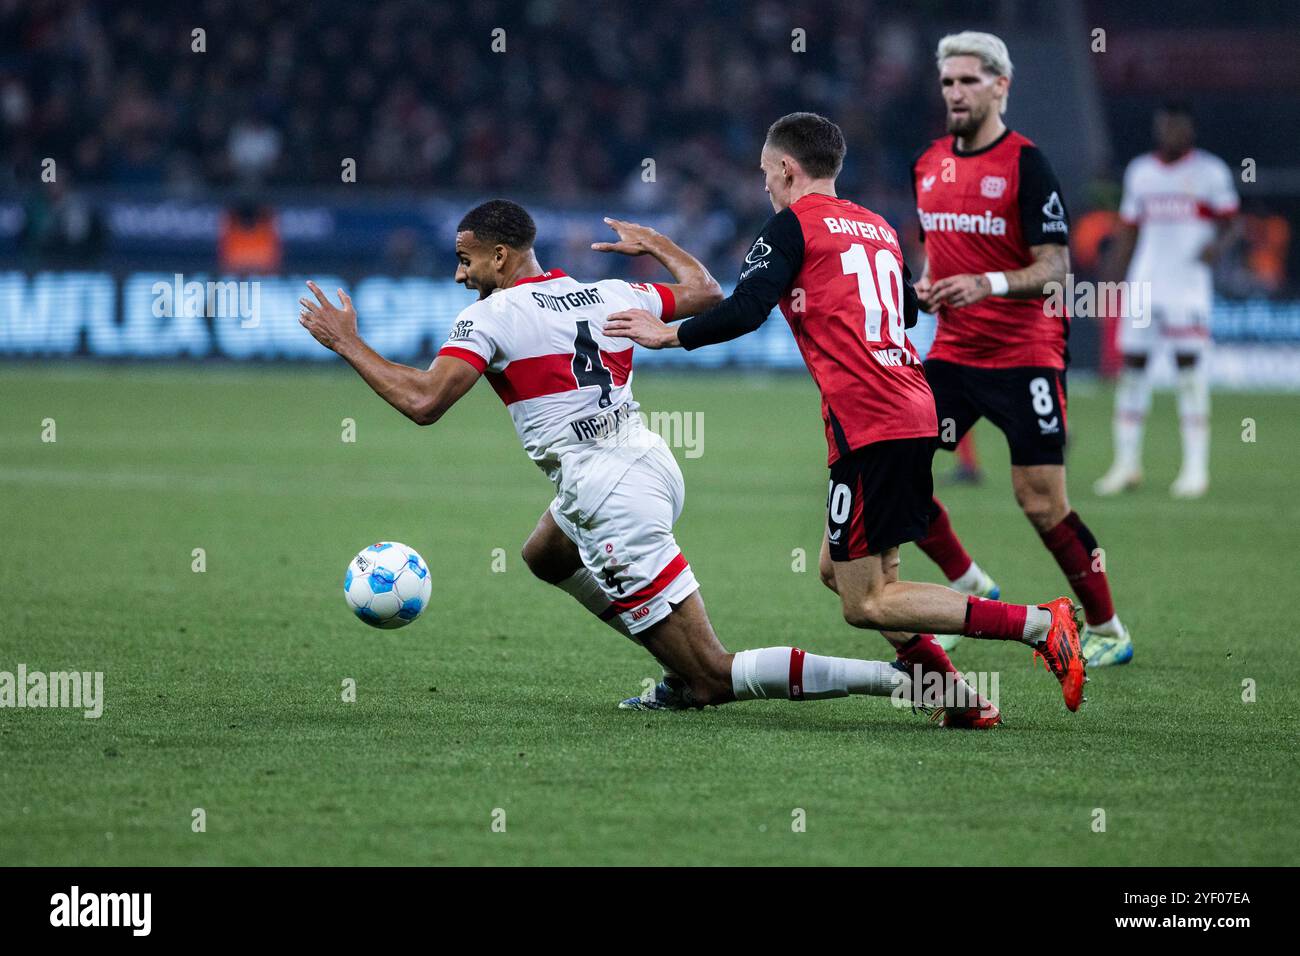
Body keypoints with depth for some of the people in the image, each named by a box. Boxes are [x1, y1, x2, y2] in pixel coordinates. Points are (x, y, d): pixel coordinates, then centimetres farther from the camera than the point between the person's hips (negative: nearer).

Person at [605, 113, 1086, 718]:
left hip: (867, 427, -8)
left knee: (865, 603, -6)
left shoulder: (793, 224, -2)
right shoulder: (878, 227, 20)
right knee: (838, 570, 18)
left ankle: (1038, 625, -19)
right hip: (916, 413, 8)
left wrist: (670, 334, 1)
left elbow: (745, 311, -13)